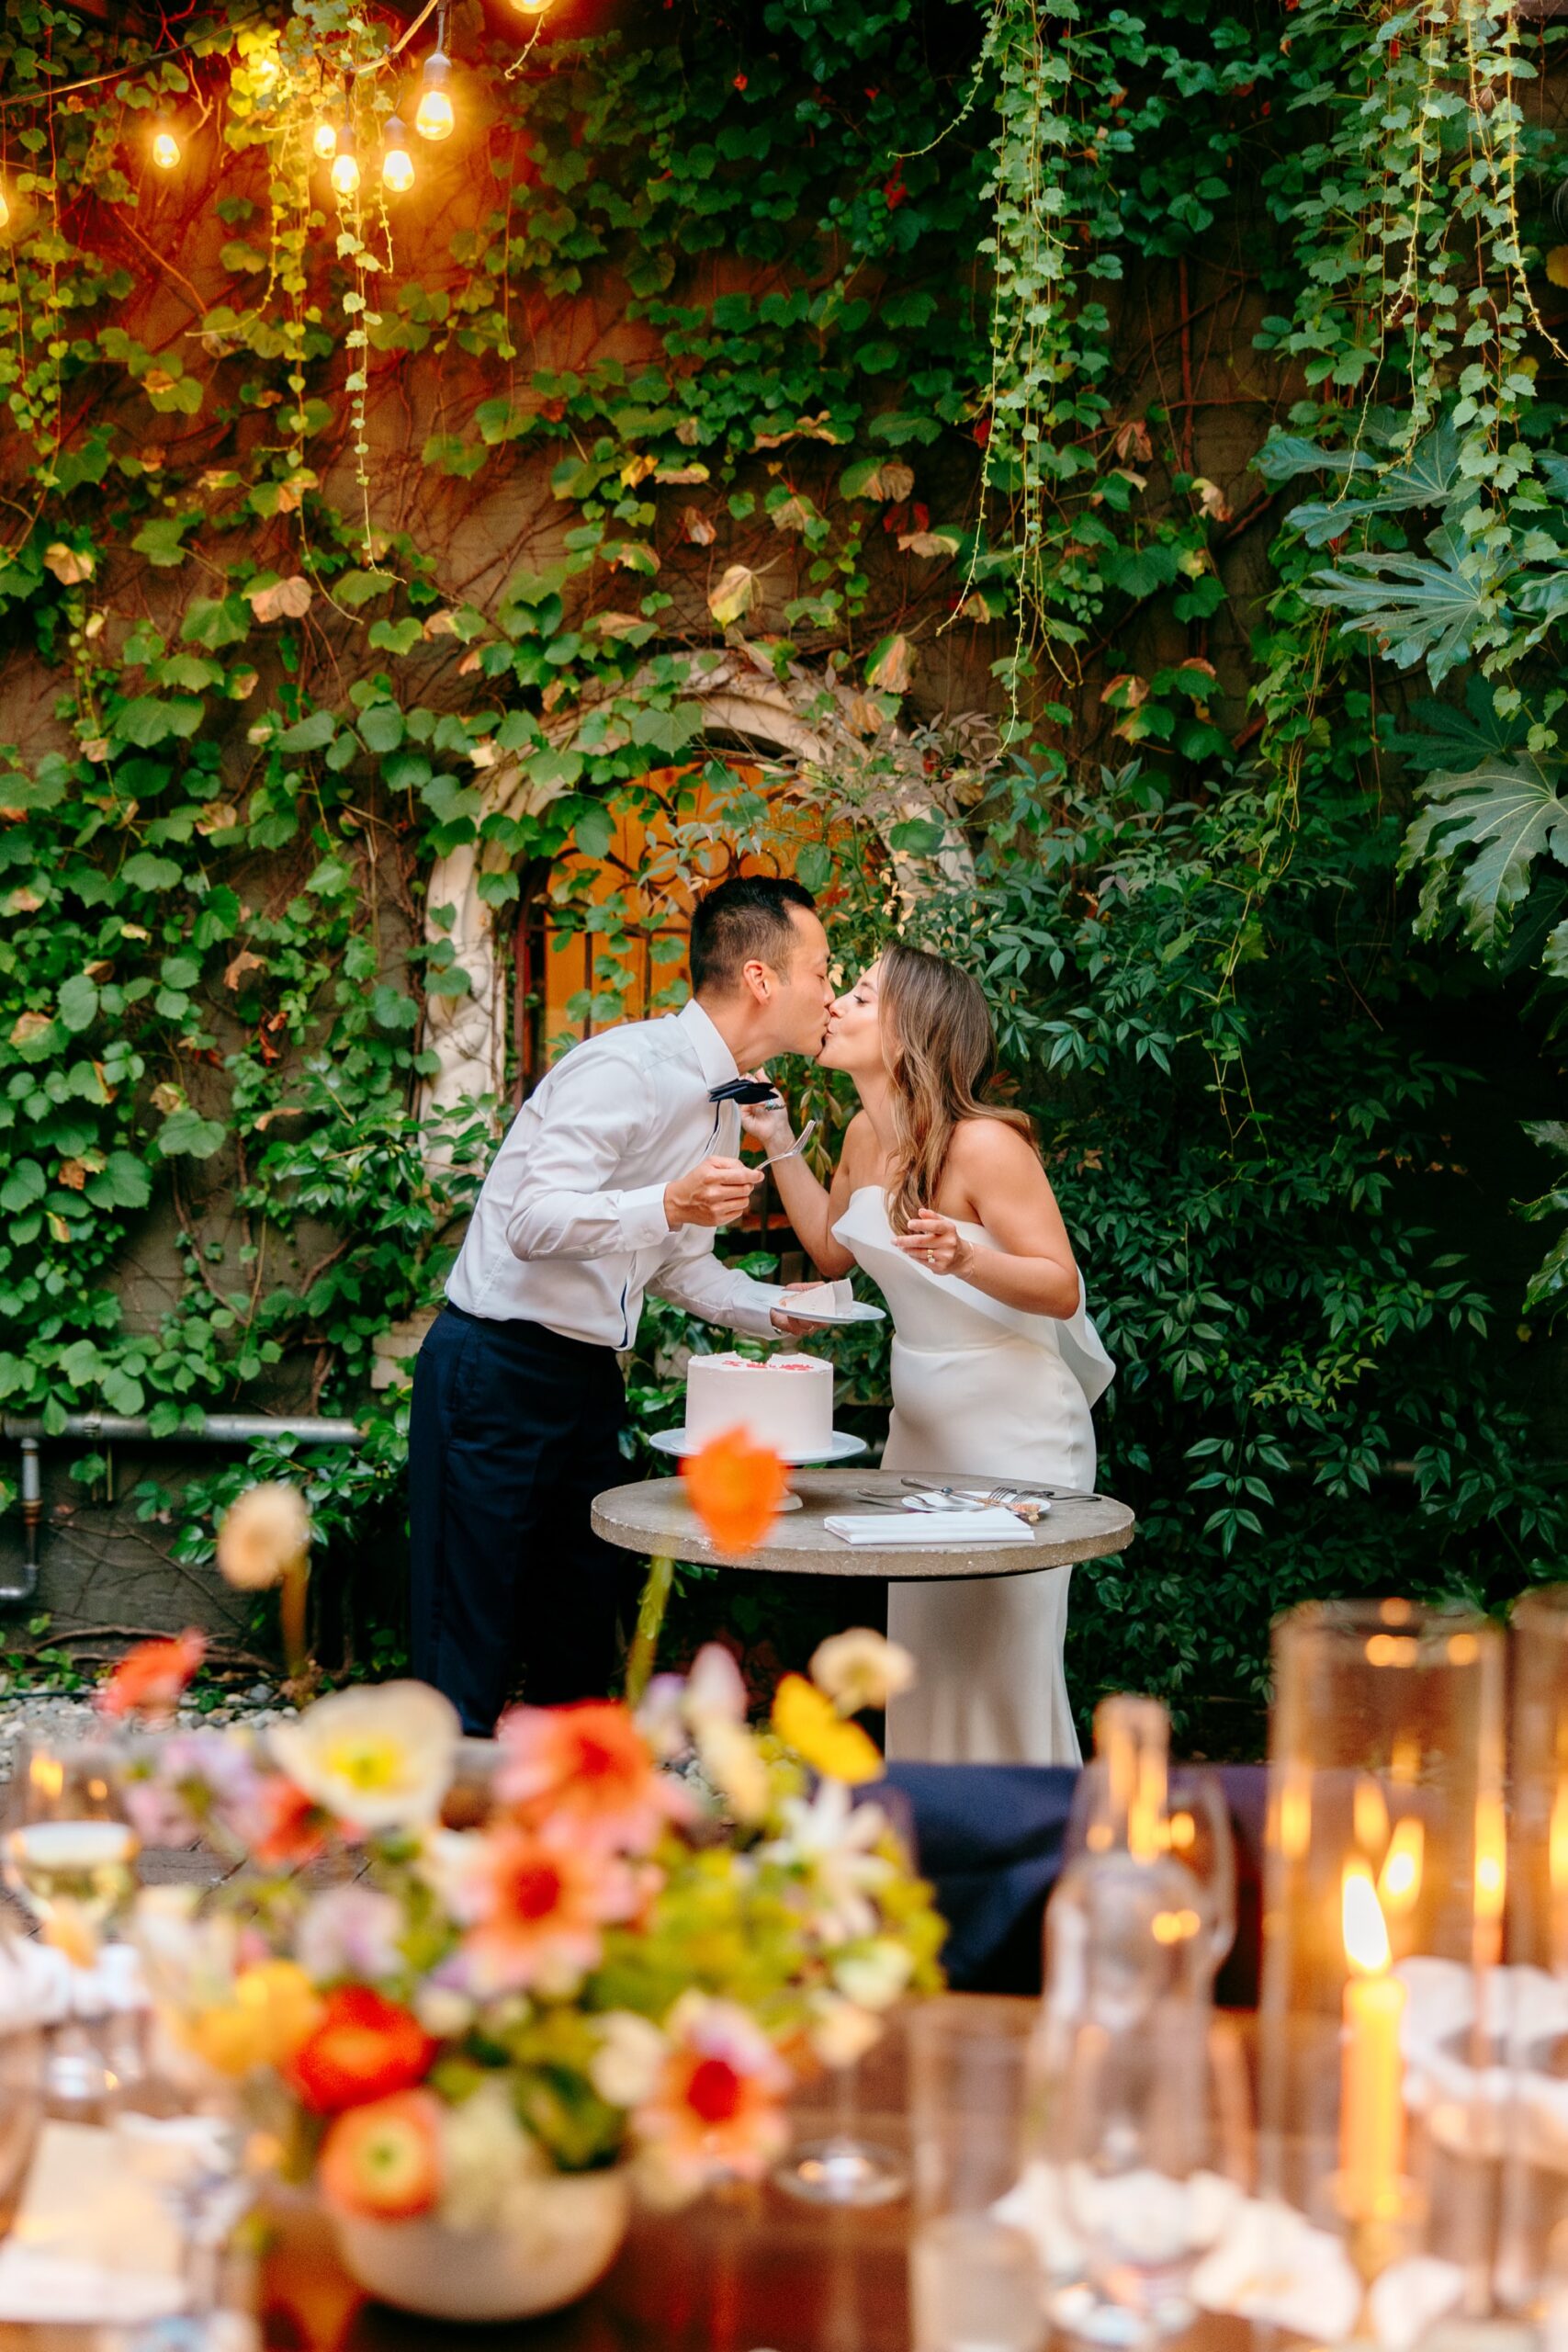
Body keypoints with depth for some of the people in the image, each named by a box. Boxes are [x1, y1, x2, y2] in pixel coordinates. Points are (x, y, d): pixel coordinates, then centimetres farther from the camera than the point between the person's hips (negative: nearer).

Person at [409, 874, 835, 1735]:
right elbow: (535, 1223, -27)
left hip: (587, 1376, 9)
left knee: (580, 1646, 12)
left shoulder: (721, 1101, 12)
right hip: (496, 1371, -9)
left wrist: (774, 1308, 6)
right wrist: (670, 1204, -40)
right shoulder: (628, 1068, -18)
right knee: (471, 1647, -5)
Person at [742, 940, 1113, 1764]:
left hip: (1015, 1433, -8)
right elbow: (832, 1248, 22)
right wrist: (778, 1140, 15)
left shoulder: (983, 1145, -20)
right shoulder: (865, 1136, 4)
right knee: (921, 1655, 12)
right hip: (922, 1425, 8)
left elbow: (1062, 1289, -18)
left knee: (1003, 1662, -4)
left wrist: (966, 1257, -35)